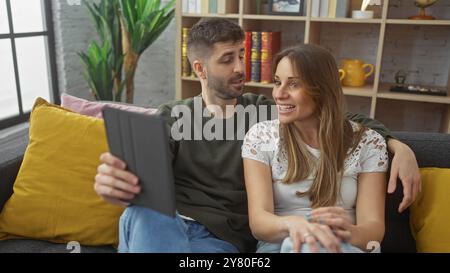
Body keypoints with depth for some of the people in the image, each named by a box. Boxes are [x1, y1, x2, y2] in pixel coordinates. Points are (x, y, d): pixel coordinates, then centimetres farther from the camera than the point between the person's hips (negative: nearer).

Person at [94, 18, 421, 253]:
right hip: (165, 223, 1)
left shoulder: (264, 111, 12)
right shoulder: (173, 115, 10)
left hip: (222, 238, -1)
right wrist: (116, 181, -30)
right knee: (139, 215, -36)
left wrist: (397, 144, -5)